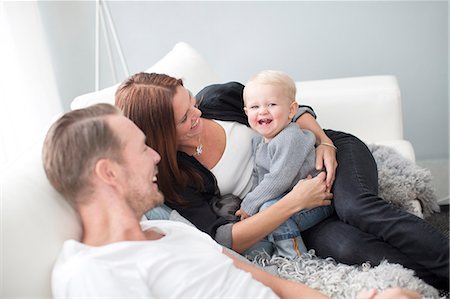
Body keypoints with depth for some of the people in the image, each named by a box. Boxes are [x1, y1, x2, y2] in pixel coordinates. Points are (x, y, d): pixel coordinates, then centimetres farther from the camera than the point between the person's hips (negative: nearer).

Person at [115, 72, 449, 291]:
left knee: (355, 206, -32)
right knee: (346, 245, -33)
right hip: (285, 214, -2)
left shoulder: (215, 98, -8)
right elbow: (220, 240, -25)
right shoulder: (174, 176, -16)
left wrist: (323, 141, -12)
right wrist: (294, 202, -28)